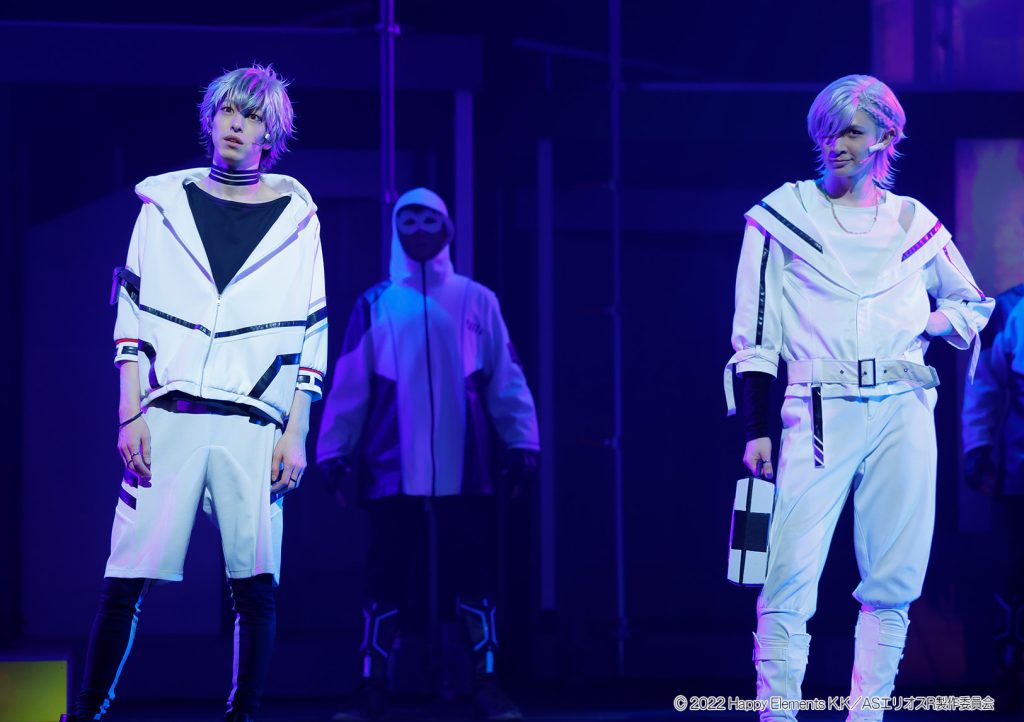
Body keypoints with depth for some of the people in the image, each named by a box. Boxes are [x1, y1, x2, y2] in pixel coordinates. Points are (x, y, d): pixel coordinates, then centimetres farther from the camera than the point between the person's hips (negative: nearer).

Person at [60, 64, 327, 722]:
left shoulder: (296, 216, 9)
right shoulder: (166, 202, 12)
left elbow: (313, 335, 7)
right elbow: (134, 315, 9)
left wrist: (297, 432, -1)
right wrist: (131, 413, -1)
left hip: (254, 426, 0)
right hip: (168, 418, 0)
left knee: (255, 587, -5)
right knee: (126, 580, -5)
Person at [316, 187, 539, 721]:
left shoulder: (476, 301, 8)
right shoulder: (374, 304, 7)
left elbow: (506, 378, 5)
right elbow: (348, 384, 5)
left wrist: (522, 442, -2)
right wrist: (335, 451, 1)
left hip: (465, 465, 0)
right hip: (394, 466, 0)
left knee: (473, 575, 3)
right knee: (387, 576, 1)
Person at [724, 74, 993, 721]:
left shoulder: (914, 223, 12)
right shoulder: (782, 216, 5)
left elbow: (976, 303, 26)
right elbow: (754, 335, 4)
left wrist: (944, 320, 4)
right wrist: (757, 431, -3)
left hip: (904, 416, 3)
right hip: (819, 415, -3)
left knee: (893, 581, 3)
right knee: (790, 577, -14)